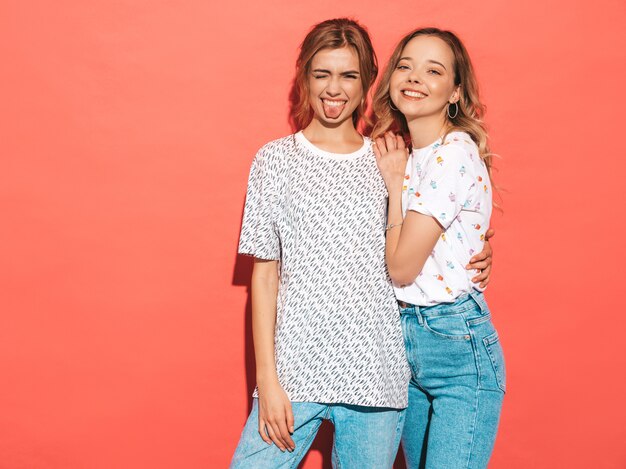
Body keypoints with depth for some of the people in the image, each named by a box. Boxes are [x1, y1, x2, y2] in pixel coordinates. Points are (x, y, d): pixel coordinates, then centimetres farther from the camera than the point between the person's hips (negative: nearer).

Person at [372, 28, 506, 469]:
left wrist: (394, 182, -7)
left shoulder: (455, 153, -16)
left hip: (458, 349, -8)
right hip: (406, 339, 9)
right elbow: (395, 264, 6)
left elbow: (402, 266, -16)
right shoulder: (405, 156, 10)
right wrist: (394, 177, 2)